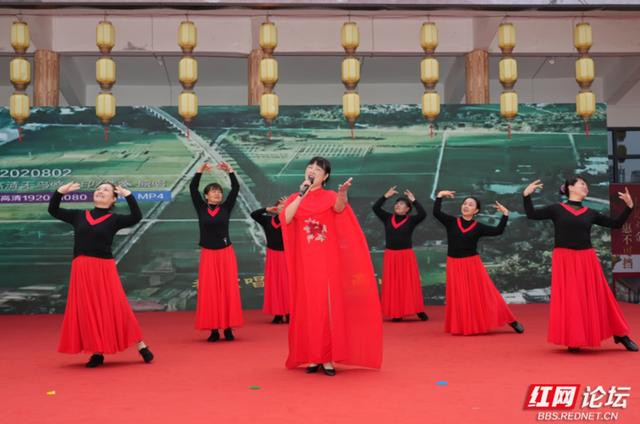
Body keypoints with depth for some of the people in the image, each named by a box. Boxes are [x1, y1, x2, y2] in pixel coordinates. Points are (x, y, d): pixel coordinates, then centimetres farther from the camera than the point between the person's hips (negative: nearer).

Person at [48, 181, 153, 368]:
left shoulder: (114, 219, 2)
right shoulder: (79, 215, 12)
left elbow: (136, 217, -12)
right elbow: (53, 211, 19)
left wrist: (128, 195, -16)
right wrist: (60, 192, 5)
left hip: (104, 269, -3)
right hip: (81, 270, 3)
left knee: (115, 308, -5)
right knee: (87, 311, 4)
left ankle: (141, 346, 6)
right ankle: (97, 353, 15)